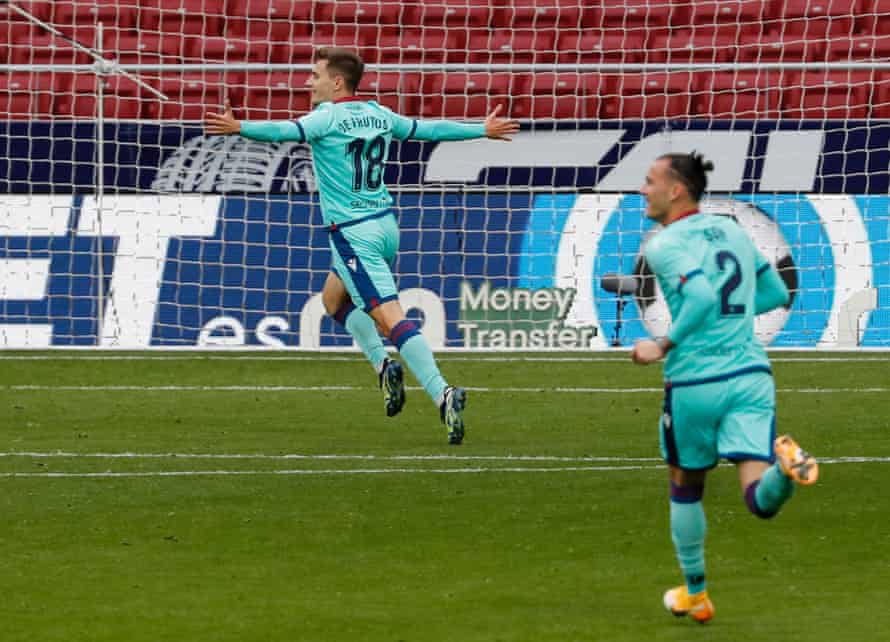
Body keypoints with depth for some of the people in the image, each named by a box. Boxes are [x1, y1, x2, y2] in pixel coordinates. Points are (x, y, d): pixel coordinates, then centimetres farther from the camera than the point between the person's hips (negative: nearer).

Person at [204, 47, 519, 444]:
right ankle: (383, 364, 11)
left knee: (390, 318, -14)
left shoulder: (329, 116, -10)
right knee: (332, 298, 26)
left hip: (354, 233, -8)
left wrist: (239, 128, -39)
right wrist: (483, 131, 37)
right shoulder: (379, 115, 11)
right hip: (385, 224, 8)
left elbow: (288, 131, -29)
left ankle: (442, 393, -26)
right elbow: (431, 129, 23)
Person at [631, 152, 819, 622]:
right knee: (760, 501, -7)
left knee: (685, 488, 20)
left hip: (696, 383, -4)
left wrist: (662, 346, -11)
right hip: (751, 374, 4)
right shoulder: (732, 231, 15)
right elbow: (777, 295, 23)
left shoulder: (664, 245, -6)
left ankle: (694, 596, 30)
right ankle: (785, 466, -42)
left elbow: (702, 297, -22)